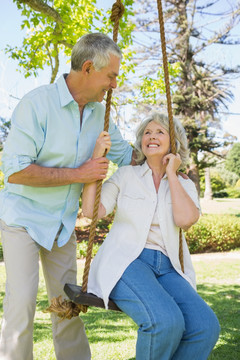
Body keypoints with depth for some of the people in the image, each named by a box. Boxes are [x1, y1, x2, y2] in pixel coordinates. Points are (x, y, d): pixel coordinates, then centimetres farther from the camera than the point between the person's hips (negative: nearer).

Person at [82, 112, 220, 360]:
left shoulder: (184, 185, 15)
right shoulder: (126, 175, 11)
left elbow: (185, 220, -7)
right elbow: (91, 211, -2)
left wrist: (171, 173, 1)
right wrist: (96, 158, -6)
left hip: (166, 268, 3)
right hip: (126, 261, -3)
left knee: (205, 326, -25)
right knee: (165, 321, -33)